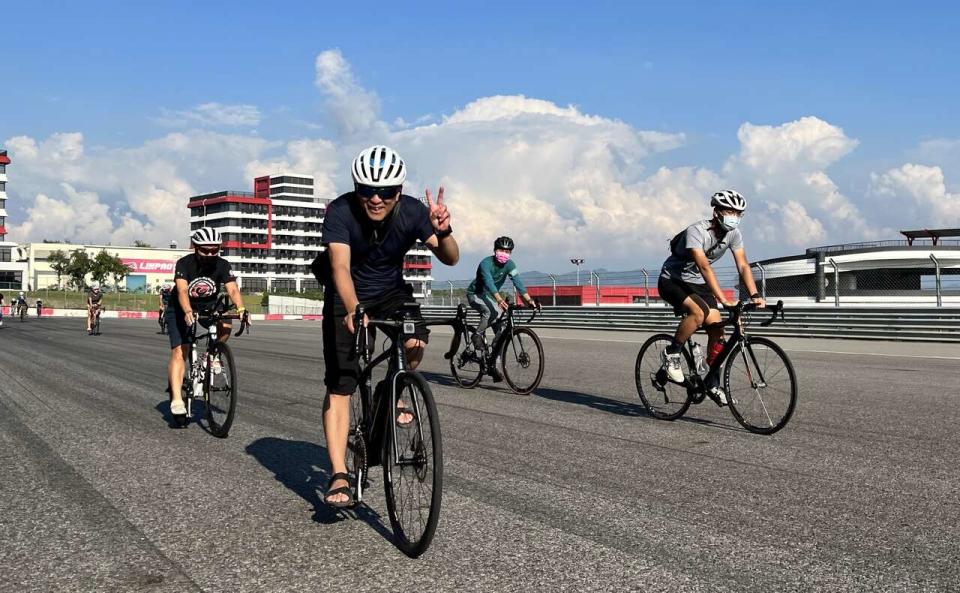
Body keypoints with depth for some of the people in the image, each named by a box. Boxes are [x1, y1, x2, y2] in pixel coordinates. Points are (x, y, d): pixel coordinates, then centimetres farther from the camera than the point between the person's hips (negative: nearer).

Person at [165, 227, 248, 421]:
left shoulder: (222, 265, -17)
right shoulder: (184, 264, -24)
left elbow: (232, 289, -29)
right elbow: (182, 291, -37)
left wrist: (241, 308, -49)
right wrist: (188, 312, -55)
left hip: (208, 307, 3)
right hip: (180, 310, -2)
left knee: (225, 325, -29)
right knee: (178, 353, -16)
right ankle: (176, 399, -17)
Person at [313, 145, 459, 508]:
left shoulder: (411, 211, -20)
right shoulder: (341, 212, -27)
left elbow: (450, 259, -23)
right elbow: (340, 266, -39)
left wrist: (443, 231, -45)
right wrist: (353, 310, -57)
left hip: (391, 291, 2)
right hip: (346, 298, -2)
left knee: (416, 337, -30)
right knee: (339, 385, -11)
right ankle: (339, 477, -6)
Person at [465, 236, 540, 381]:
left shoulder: (510, 264, -12)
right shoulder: (486, 263, -27)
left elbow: (518, 283, -22)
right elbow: (489, 283, -41)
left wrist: (530, 300, -37)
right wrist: (500, 300, -57)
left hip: (491, 296, 6)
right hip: (475, 294, -6)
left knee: (500, 332, -4)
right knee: (491, 312, -37)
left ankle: (493, 366, 4)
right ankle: (477, 335, -14)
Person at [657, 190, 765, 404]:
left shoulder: (733, 234, -7)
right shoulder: (697, 231, -28)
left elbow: (743, 265, -11)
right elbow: (704, 267, -38)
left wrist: (755, 295, -26)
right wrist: (723, 299, -45)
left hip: (698, 284, 7)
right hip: (672, 280, -7)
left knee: (717, 328, -7)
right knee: (699, 313, -33)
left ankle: (713, 384, 5)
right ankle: (672, 354, -13)